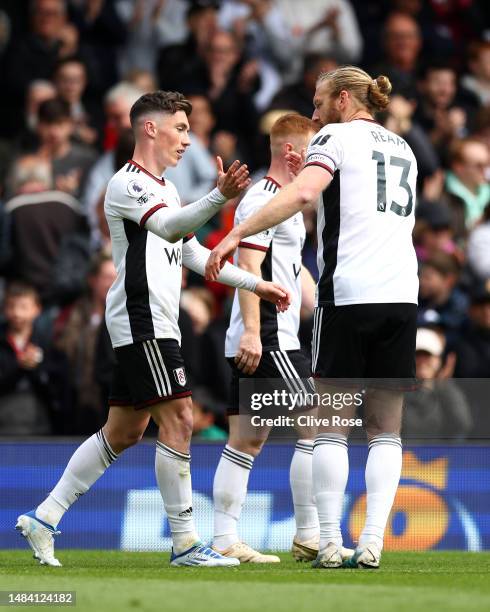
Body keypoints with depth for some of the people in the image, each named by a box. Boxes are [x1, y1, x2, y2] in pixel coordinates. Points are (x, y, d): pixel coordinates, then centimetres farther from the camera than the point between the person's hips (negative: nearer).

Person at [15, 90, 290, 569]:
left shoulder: (163, 188, 22)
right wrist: (220, 197, -44)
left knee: (124, 431, 11)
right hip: (141, 321, -11)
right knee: (177, 420, -13)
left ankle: (44, 518, 15)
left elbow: (192, 252, 29)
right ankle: (185, 543, -11)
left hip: (156, 326, 11)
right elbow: (169, 226, -28)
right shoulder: (127, 184, -10)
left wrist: (256, 284, 28)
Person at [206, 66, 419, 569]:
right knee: (385, 431, 5)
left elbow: (302, 193, -17)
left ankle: (330, 543, -4)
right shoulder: (403, 149, 21)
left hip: (347, 293, -5)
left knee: (331, 426, 1)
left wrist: (235, 235, -19)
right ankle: (372, 543, -5)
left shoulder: (337, 136, 1)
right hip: (401, 295, 5)